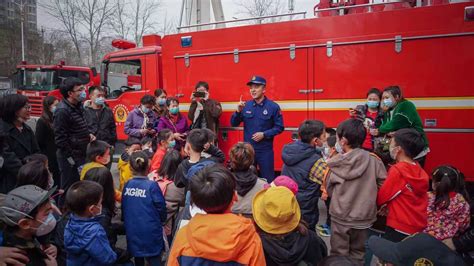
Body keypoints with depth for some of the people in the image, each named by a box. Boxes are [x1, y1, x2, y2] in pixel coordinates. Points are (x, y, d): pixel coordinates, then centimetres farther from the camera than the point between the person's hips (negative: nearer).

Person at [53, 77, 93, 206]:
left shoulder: (78, 106, 10)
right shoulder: (62, 111, -18)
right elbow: (60, 137, -20)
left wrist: (88, 135, 5)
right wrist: (70, 157, -18)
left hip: (80, 154, 9)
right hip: (70, 157, -9)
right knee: (68, 188, 1)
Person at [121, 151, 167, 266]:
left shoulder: (127, 185, -4)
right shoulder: (152, 185, -18)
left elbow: (123, 208, 7)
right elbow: (161, 208, -11)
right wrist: (162, 220, 11)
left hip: (132, 232, 4)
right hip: (150, 233, -4)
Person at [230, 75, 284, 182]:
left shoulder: (273, 106, -6)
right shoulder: (246, 105, 3)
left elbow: (279, 127, -5)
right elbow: (233, 124, 4)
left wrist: (264, 134, -17)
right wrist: (238, 111, -13)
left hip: (265, 150, -3)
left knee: (268, 180, 7)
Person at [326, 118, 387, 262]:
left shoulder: (334, 164, -15)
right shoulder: (374, 160, -13)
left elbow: (329, 190, -4)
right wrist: (368, 200, 11)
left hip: (340, 217, -1)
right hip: (363, 217, 2)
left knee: (338, 256, 16)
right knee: (358, 253, 21)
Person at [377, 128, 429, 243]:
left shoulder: (397, 170, -18)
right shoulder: (420, 170, 3)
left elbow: (380, 199, -9)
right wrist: (389, 206, 8)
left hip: (399, 229, -7)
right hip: (419, 228, 7)